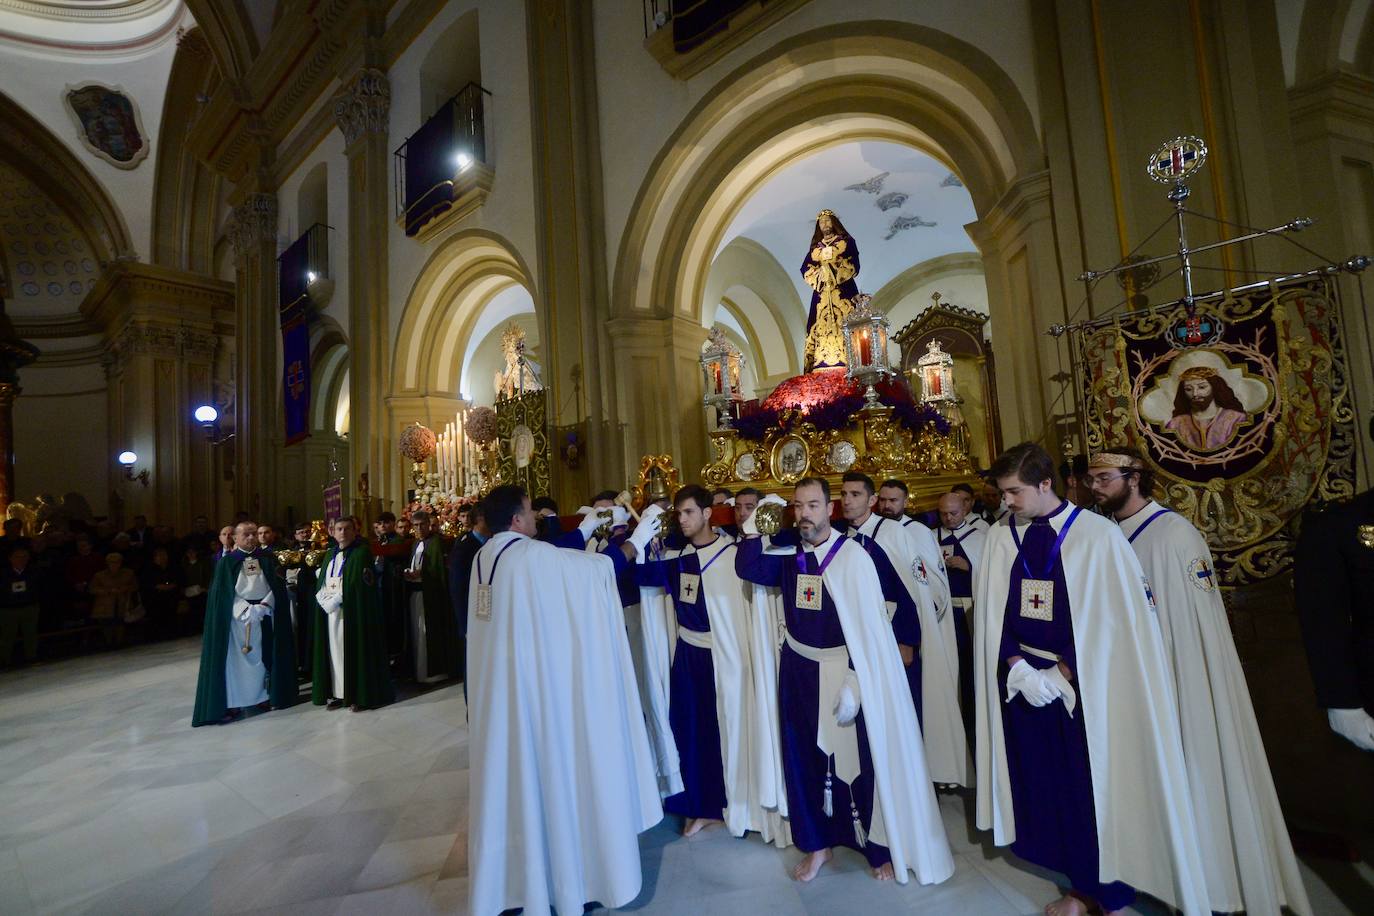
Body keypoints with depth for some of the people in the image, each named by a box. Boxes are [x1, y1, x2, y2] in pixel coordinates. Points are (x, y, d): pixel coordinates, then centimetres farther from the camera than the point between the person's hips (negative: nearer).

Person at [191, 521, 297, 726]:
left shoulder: (267, 560, 6)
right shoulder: (226, 563, 0)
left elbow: (276, 586, 2)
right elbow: (224, 594, -6)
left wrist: (262, 606, -14)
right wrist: (248, 610, -17)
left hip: (265, 615, 2)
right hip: (237, 617, -2)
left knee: (264, 657, 7)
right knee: (235, 660, -2)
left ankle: (264, 697, 17)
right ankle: (232, 705, 2)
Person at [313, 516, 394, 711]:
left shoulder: (362, 552, -5)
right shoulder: (330, 554, 14)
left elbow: (358, 584, -13)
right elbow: (321, 583, 11)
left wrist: (336, 600, -14)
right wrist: (326, 600, -7)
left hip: (353, 611, -6)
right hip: (330, 611, 6)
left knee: (354, 651, -2)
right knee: (335, 651, 7)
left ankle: (359, 695, 5)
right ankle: (338, 693, 15)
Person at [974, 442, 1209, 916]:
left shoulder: (1097, 534, -12)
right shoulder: (999, 536, -1)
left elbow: (1110, 617, -11)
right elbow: (991, 611, 2)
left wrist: (1063, 674, -10)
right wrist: (1017, 667, -8)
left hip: (1082, 687, -3)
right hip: (1022, 682, 4)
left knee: (1095, 787, 8)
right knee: (1045, 785, 13)